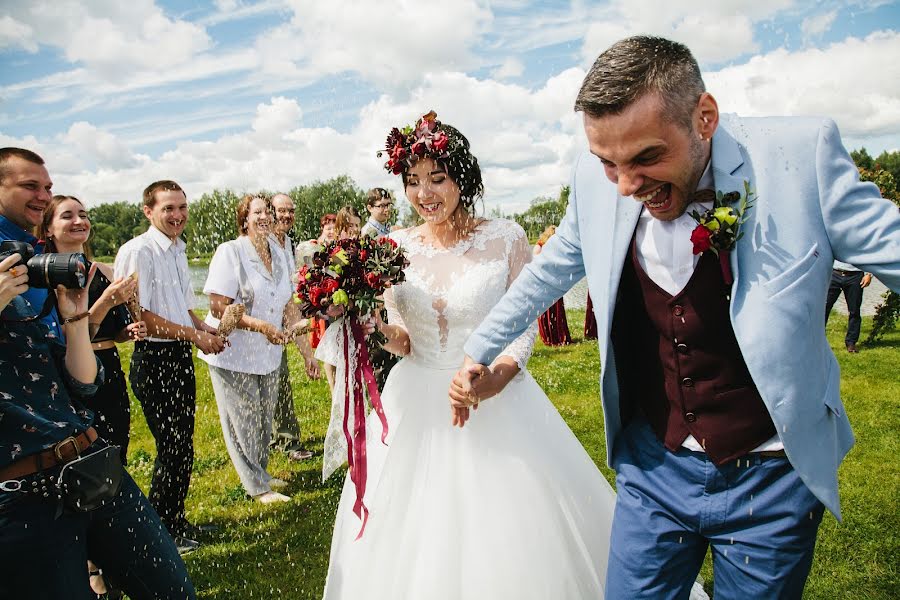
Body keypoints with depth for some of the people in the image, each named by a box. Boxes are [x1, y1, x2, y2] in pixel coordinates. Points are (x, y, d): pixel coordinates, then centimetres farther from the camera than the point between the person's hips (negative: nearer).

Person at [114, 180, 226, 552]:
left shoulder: (178, 250, 13)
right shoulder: (137, 251, -16)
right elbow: (139, 315, -22)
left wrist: (205, 329, 5)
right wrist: (193, 335, -16)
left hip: (181, 357, 9)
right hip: (154, 361, -9)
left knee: (182, 446, 18)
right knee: (173, 449, 1)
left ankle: (176, 521, 35)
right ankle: (160, 532, 21)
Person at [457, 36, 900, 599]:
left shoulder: (802, 153, -18)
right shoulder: (597, 182, -8)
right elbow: (545, 274, 7)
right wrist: (477, 354, 15)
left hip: (768, 477, -1)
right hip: (652, 469, 2)